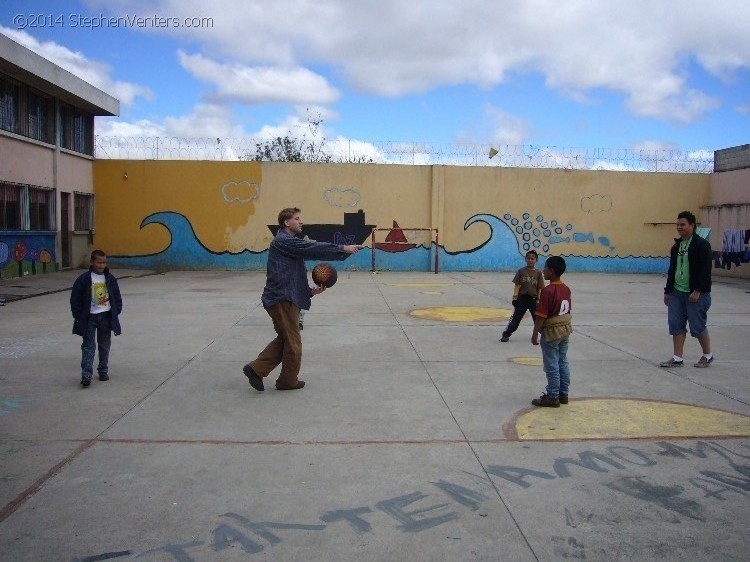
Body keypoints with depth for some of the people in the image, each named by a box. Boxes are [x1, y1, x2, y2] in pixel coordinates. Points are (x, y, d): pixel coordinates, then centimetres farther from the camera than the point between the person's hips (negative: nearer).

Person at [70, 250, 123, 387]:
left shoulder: (110, 279, 4)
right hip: (89, 317, -3)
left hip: (106, 316, 3)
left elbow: (117, 297, 11)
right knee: (88, 346, -6)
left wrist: (116, 311, 2)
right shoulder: (83, 279, -6)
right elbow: (75, 299, -4)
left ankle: (103, 371, 22)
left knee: (104, 345, 10)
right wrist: (79, 316, -8)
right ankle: (86, 374, -9)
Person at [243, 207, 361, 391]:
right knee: (293, 342, 3)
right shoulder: (283, 241, -12)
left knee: (284, 338, 18)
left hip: (284, 298, 10)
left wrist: (310, 290, 8)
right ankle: (288, 381, 18)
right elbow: (313, 249, -20)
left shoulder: (289, 243, 20)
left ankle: (256, 369, 16)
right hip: (283, 299, -10)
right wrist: (342, 249, -18)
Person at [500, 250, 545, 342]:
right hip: (522, 298, 0)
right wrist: (515, 298, -7)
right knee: (516, 318, 4)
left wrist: (538, 301, -5)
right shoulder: (521, 271, 0)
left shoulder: (538, 273, 1)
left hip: (533, 299, 0)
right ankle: (505, 334, 13)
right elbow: (517, 286, -2)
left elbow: (540, 288, 0)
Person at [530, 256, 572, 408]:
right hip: (565, 329, 8)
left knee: (552, 365, 1)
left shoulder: (547, 291, -21)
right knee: (563, 363, 15)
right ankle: (563, 394, 23)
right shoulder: (566, 289, 4)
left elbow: (541, 316, -20)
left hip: (551, 332, -8)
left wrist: (535, 334, -13)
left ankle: (552, 397, 9)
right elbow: (567, 311, 12)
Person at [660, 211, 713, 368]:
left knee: (697, 326, 1)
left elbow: (705, 270, -15)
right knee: (676, 325, 3)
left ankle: (708, 356, 21)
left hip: (696, 294, -7)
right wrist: (668, 291, 16)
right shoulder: (677, 246, 13)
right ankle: (677, 359, 9)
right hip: (677, 292, 7)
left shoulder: (702, 245, -9)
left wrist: (697, 291, -20)